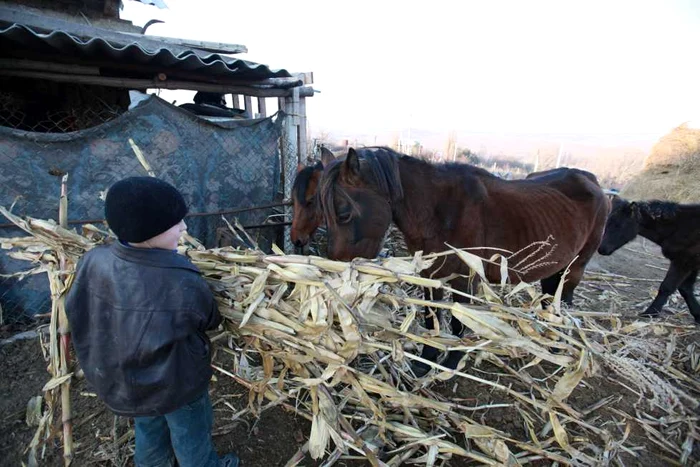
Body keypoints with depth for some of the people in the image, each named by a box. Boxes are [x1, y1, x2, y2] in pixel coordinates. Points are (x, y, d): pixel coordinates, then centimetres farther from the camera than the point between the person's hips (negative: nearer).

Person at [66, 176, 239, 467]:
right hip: (176, 384, -5)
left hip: (117, 380, 5)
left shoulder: (93, 262, -22)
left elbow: (77, 316, -3)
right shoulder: (184, 285, -37)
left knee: (148, 433, 34)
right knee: (191, 438, 25)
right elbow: (210, 321, -16)